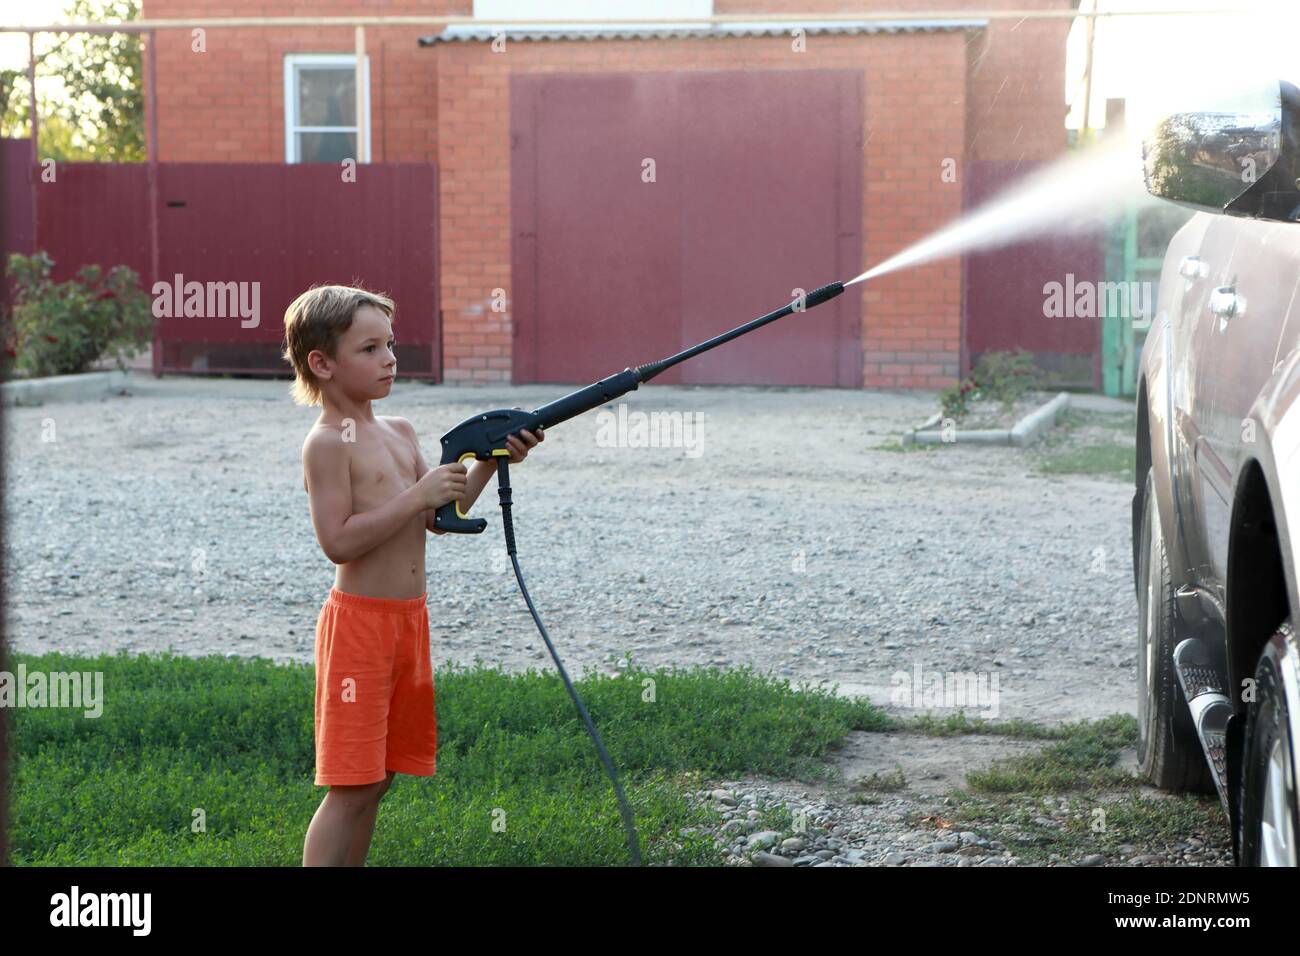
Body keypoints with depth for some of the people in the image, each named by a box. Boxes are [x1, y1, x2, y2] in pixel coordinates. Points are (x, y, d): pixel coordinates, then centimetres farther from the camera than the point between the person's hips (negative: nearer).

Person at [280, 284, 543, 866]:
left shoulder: (399, 432, 13)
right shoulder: (328, 444, -12)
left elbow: (438, 518, 15)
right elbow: (338, 541, -21)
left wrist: (489, 462, 3)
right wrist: (419, 495, -20)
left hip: (410, 620, 8)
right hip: (359, 621, -8)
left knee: (376, 778, 13)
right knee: (350, 786, -7)